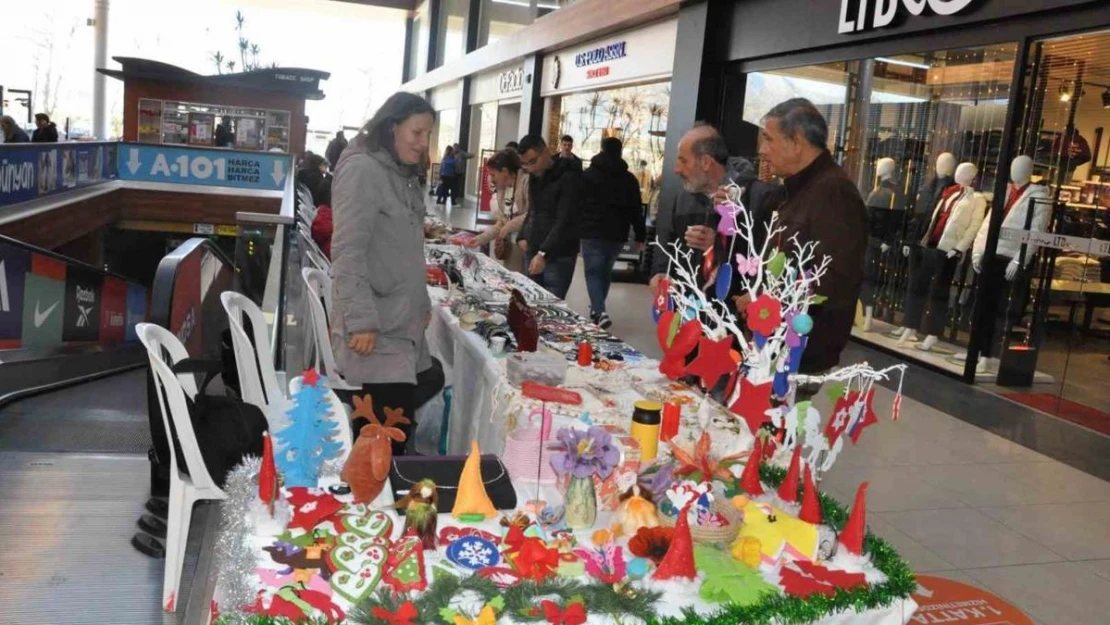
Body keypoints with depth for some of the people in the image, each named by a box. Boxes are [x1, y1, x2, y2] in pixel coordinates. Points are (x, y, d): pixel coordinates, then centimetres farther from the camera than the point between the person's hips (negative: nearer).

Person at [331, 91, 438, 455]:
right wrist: (361, 321, -21)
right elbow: (347, 253, -18)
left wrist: (422, 303, 22)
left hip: (402, 324, 9)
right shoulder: (362, 169, -11)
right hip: (376, 329, -9)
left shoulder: (403, 175, 16)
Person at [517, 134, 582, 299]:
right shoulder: (535, 178, 12)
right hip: (533, 252, 8)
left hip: (559, 257, -7)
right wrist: (522, 237, 8)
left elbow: (565, 222, -20)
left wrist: (544, 253, -27)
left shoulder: (568, 179, -13)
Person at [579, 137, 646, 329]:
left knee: (593, 272, -1)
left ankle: (600, 312, -19)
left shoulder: (588, 175, -1)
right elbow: (636, 210, 6)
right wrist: (640, 236, 11)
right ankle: (597, 308, 28)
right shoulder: (630, 179, 6)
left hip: (593, 233, -3)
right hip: (617, 234, 3)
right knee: (605, 271, 18)